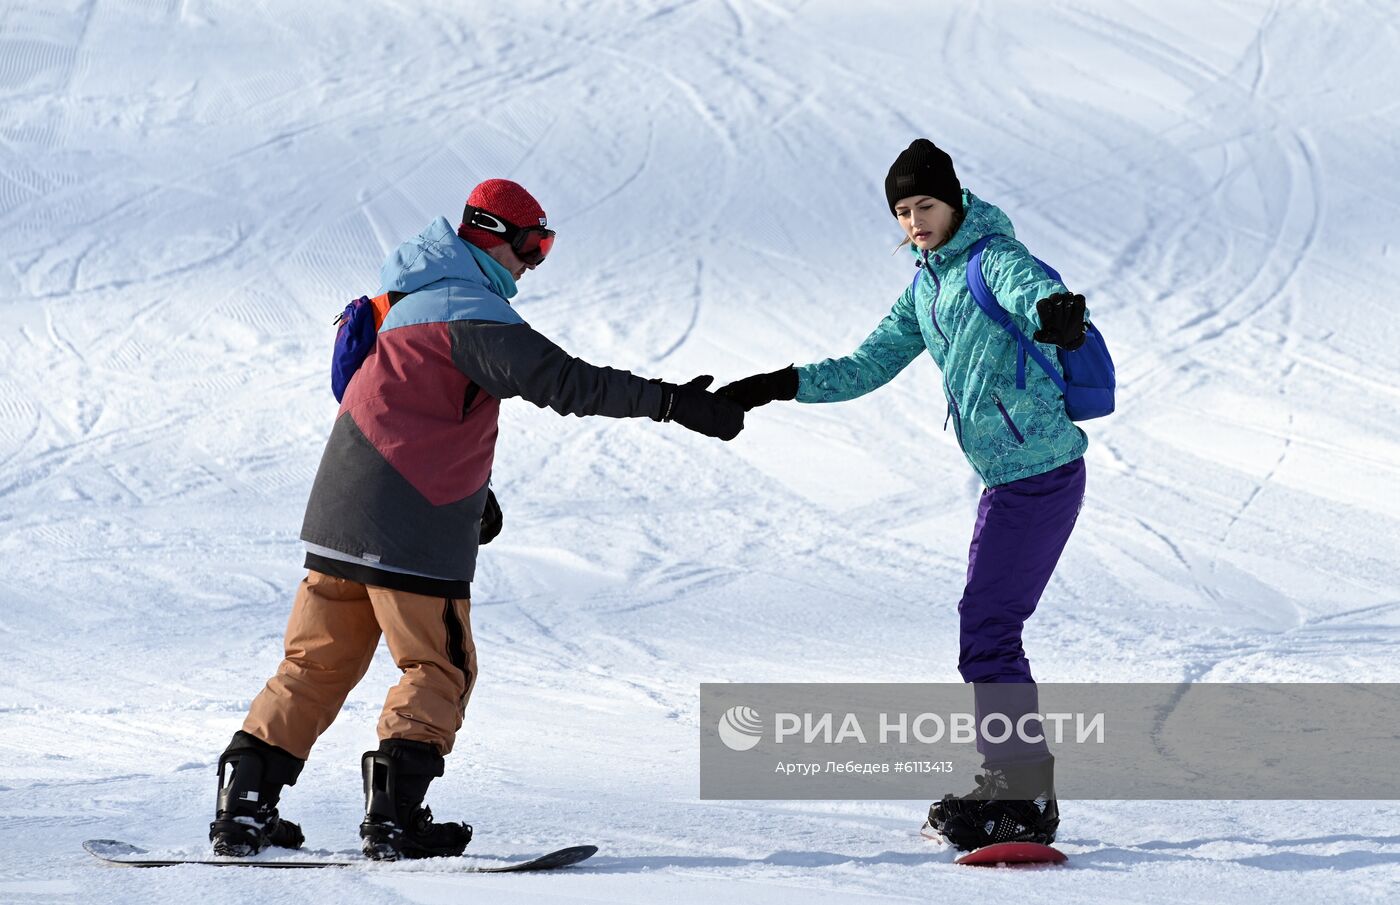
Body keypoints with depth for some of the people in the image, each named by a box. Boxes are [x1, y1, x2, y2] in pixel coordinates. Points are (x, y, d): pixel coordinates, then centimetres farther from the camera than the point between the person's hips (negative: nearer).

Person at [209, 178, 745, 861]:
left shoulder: (411, 299, 17)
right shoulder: (472, 314, -14)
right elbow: (563, 381, -24)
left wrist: (472, 487, 28)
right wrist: (670, 401, -24)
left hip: (339, 516, 9)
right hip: (414, 531, -9)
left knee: (318, 664, 13)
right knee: (437, 670, 2)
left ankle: (244, 804, 10)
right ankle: (395, 816, -7)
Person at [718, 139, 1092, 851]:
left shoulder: (995, 259, -12)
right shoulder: (927, 285, 15)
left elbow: (1029, 289, -35)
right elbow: (866, 368, 18)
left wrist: (1053, 313, -60)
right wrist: (778, 386, 7)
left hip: (1041, 475, -9)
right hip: (1004, 479, 9)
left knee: (986, 630, -11)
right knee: (988, 630, 12)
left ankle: (1024, 800, -7)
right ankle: (1016, 787, 20)